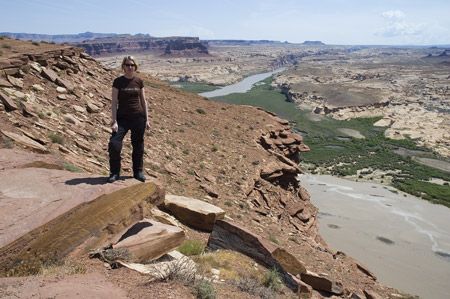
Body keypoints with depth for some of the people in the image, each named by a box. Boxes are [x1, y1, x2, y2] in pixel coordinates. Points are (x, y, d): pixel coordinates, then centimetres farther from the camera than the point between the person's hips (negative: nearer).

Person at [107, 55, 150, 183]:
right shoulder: (118, 81, -2)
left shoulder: (139, 81, 4)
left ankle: (138, 172, 24)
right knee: (114, 144, -13)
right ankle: (114, 172, 6)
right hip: (122, 117, -2)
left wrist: (147, 120, 6)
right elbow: (114, 102, -4)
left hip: (138, 117, 2)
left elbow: (143, 101, 9)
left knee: (138, 146, 8)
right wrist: (114, 121, -11)